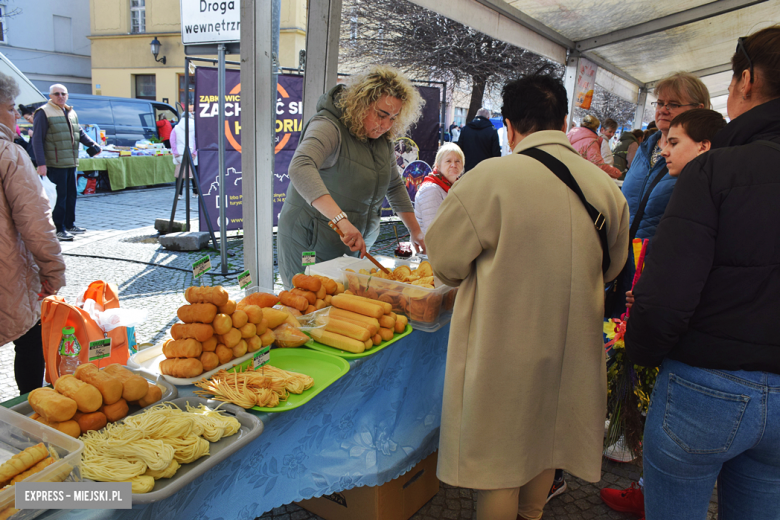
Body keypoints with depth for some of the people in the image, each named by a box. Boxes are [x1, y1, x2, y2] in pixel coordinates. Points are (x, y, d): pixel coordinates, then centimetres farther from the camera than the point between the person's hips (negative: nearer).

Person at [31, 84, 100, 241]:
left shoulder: (71, 113, 15)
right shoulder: (44, 113, -6)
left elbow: (79, 133, 26)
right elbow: (37, 140, -10)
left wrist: (92, 144, 8)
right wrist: (41, 163, -17)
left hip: (71, 163, 7)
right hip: (55, 164, -7)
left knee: (71, 194, 14)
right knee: (59, 196, -6)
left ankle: (69, 224, 26)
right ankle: (58, 229, 1)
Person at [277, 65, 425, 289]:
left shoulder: (382, 138, 6)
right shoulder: (328, 127, -20)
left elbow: (394, 185, 19)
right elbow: (300, 168, -39)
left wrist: (415, 230, 19)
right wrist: (341, 219, -49)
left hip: (354, 247, 7)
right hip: (311, 247, -7)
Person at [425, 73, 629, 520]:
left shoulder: (490, 177, -19)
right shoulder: (607, 186, -2)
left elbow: (445, 261, -10)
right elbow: (612, 268, 12)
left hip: (503, 352, -5)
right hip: (572, 347, 6)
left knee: (498, 464, 12)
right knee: (543, 445, 26)